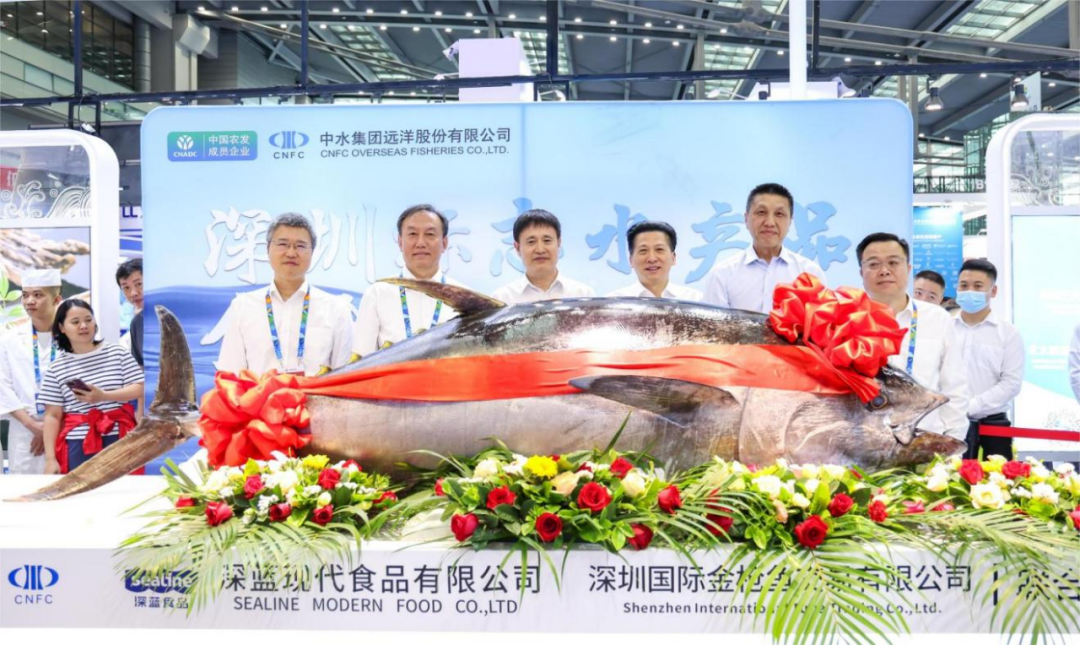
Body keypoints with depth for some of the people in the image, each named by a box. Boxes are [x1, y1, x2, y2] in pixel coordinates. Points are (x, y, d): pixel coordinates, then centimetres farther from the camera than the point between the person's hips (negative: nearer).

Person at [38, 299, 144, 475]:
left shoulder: (118, 353, 4)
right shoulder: (57, 368, 4)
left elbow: (139, 389, 0)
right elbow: (52, 416, 4)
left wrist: (103, 396, -15)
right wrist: (50, 458, -3)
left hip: (120, 440, 0)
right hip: (78, 444, 0)